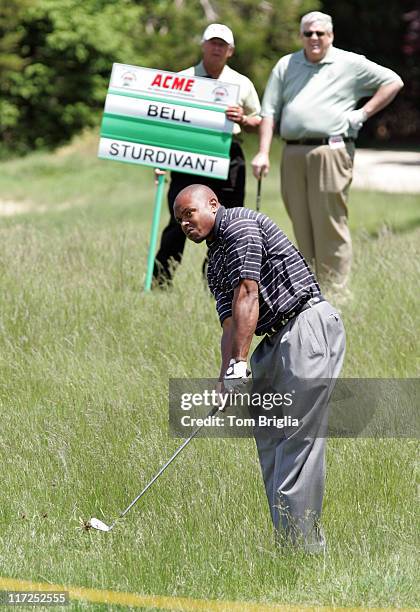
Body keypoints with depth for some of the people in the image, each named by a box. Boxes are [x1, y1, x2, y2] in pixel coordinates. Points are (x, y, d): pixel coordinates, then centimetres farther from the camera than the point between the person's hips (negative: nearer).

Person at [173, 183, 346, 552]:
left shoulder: (240, 225, -6)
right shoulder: (215, 263, 21)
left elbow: (247, 295, -16)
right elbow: (230, 322, 11)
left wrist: (239, 363, -20)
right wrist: (225, 380, -4)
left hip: (309, 325, -10)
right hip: (277, 339, 10)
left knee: (299, 438, -12)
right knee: (268, 436, 9)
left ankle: (303, 546, -12)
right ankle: (291, 540, 11)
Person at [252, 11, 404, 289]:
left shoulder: (350, 64, 6)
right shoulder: (286, 66, 16)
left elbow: (393, 82, 10)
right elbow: (270, 111, 12)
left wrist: (363, 113, 1)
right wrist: (263, 152, 1)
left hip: (331, 151, -4)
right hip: (293, 154, 4)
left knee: (330, 226, -8)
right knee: (302, 228, 6)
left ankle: (334, 290, -6)